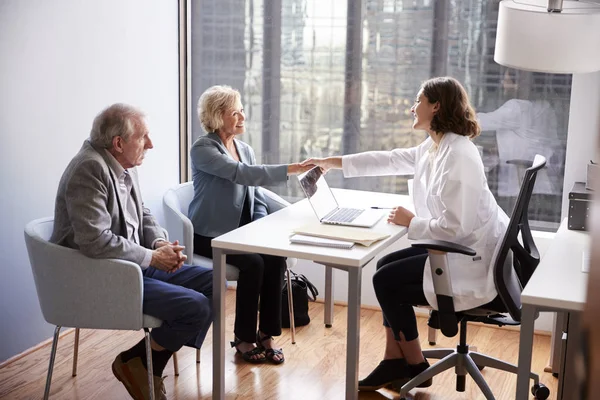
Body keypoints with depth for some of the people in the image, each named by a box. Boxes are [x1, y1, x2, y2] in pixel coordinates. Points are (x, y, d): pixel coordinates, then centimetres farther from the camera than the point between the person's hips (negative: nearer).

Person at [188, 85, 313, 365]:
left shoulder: (245, 149, 10)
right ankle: (243, 338, -10)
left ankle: (267, 334, -9)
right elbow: (244, 174, -29)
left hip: (242, 232, 6)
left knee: (276, 257, -21)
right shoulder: (203, 150, -13)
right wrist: (291, 169, -33)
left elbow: (257, 199, 12)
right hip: (211, 235, -6)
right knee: (253, 263, -29)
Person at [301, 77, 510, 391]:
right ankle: (395, 362, 14)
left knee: (386, 281, -5)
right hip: (458, 248, 10)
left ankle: (415, 367, 14)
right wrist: (332, 162, 20)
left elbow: (454, 227, -28)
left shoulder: (458, 157, -25)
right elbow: (389, 160, 16)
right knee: (386, 267, 11)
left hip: (472, 260, -10)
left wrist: (411, 222, -12)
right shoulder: (435, 147, 6)